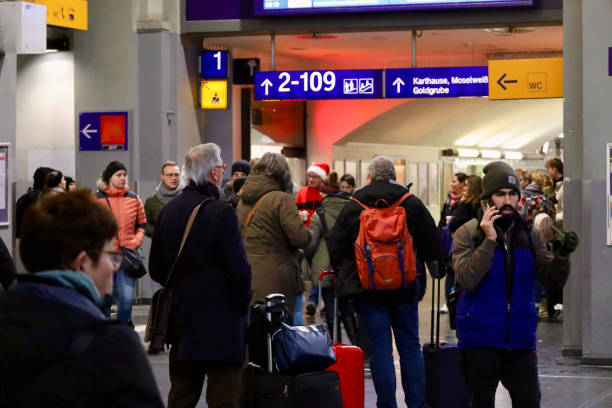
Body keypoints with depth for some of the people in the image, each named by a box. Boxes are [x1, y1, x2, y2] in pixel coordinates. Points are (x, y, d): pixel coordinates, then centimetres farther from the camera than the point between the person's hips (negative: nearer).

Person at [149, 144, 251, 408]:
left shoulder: (168, 211, 6)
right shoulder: (221, 212, -15)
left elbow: (156, 269, 12)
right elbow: (239, 270, -16)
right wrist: (244, 305, 0)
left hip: (181, 320, 7)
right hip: (221, 322, -7)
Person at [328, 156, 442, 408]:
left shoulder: (352, 207, -1)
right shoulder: (412, 204, 2)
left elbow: (336, 248, 1)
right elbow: (431, 245, 5)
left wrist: (343, 277, 15)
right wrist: (435, 271, 20)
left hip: (367, 288, -2)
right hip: (405, 288, 2)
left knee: (380, 350, 1)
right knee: (410, 347, 10)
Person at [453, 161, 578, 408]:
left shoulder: (529, 235, 7)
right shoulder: (468, 233, -4)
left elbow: (553, 280, 1)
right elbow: (466, 281, -17)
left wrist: (562, 256, -19)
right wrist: (489, 240, -21)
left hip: (520, 340, 3)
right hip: (480, 339, -3)